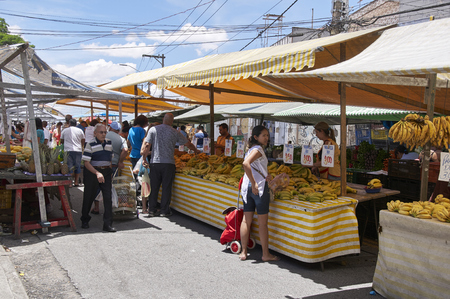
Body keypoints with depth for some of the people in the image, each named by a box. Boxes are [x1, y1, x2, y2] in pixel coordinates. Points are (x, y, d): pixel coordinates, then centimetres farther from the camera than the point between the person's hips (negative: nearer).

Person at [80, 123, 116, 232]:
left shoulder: (109, 143, 9)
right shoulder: (90, 144, -8)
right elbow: (86, 163, -12)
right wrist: (97, 173, -24)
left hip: (106, 172, 4)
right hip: (92, 173, -4)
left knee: (108, 197, -4)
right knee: (89, 197, 7)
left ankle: (108, 224, 0)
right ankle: (84, 220, 30)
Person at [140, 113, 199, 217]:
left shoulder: (153, 129, 3)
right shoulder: (174, 132, 1)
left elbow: (146, 145, -1)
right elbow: (188, 144, 10)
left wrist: (144, 159, 8)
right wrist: (195, 150, 28)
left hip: (155, 162, 2)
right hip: (168, 163, -2)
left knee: (154, 188, 9)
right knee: (167, 188, 5)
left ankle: (152, 210, 14)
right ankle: (165, 211, 9)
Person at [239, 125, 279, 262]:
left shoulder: (251, 149, 16)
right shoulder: (257, 149, -12)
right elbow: (246, 164, -29)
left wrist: (265, 175, 11)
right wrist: (254, 183, -28)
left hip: (247, 187, 9)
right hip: (259, 187, -9)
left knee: (246, 220, 10)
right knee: (263, 222, 1)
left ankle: (243, 252, 15)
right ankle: (266, 254, 10)